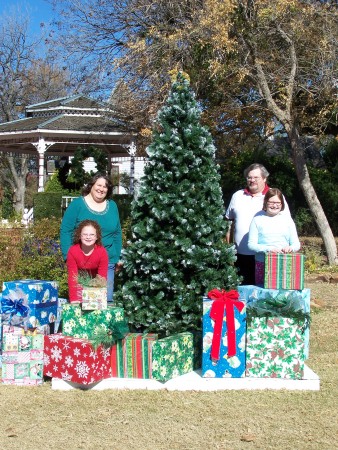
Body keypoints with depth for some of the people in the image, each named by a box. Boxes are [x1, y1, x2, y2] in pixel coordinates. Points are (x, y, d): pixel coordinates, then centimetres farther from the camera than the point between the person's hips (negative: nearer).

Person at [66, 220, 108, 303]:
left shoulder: (102, 252, -26)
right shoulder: (72, 251, -25)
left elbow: (102, 278, -23)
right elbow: (72, 277, -25)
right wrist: (73, 300, -32)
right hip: (79, 282, 0)